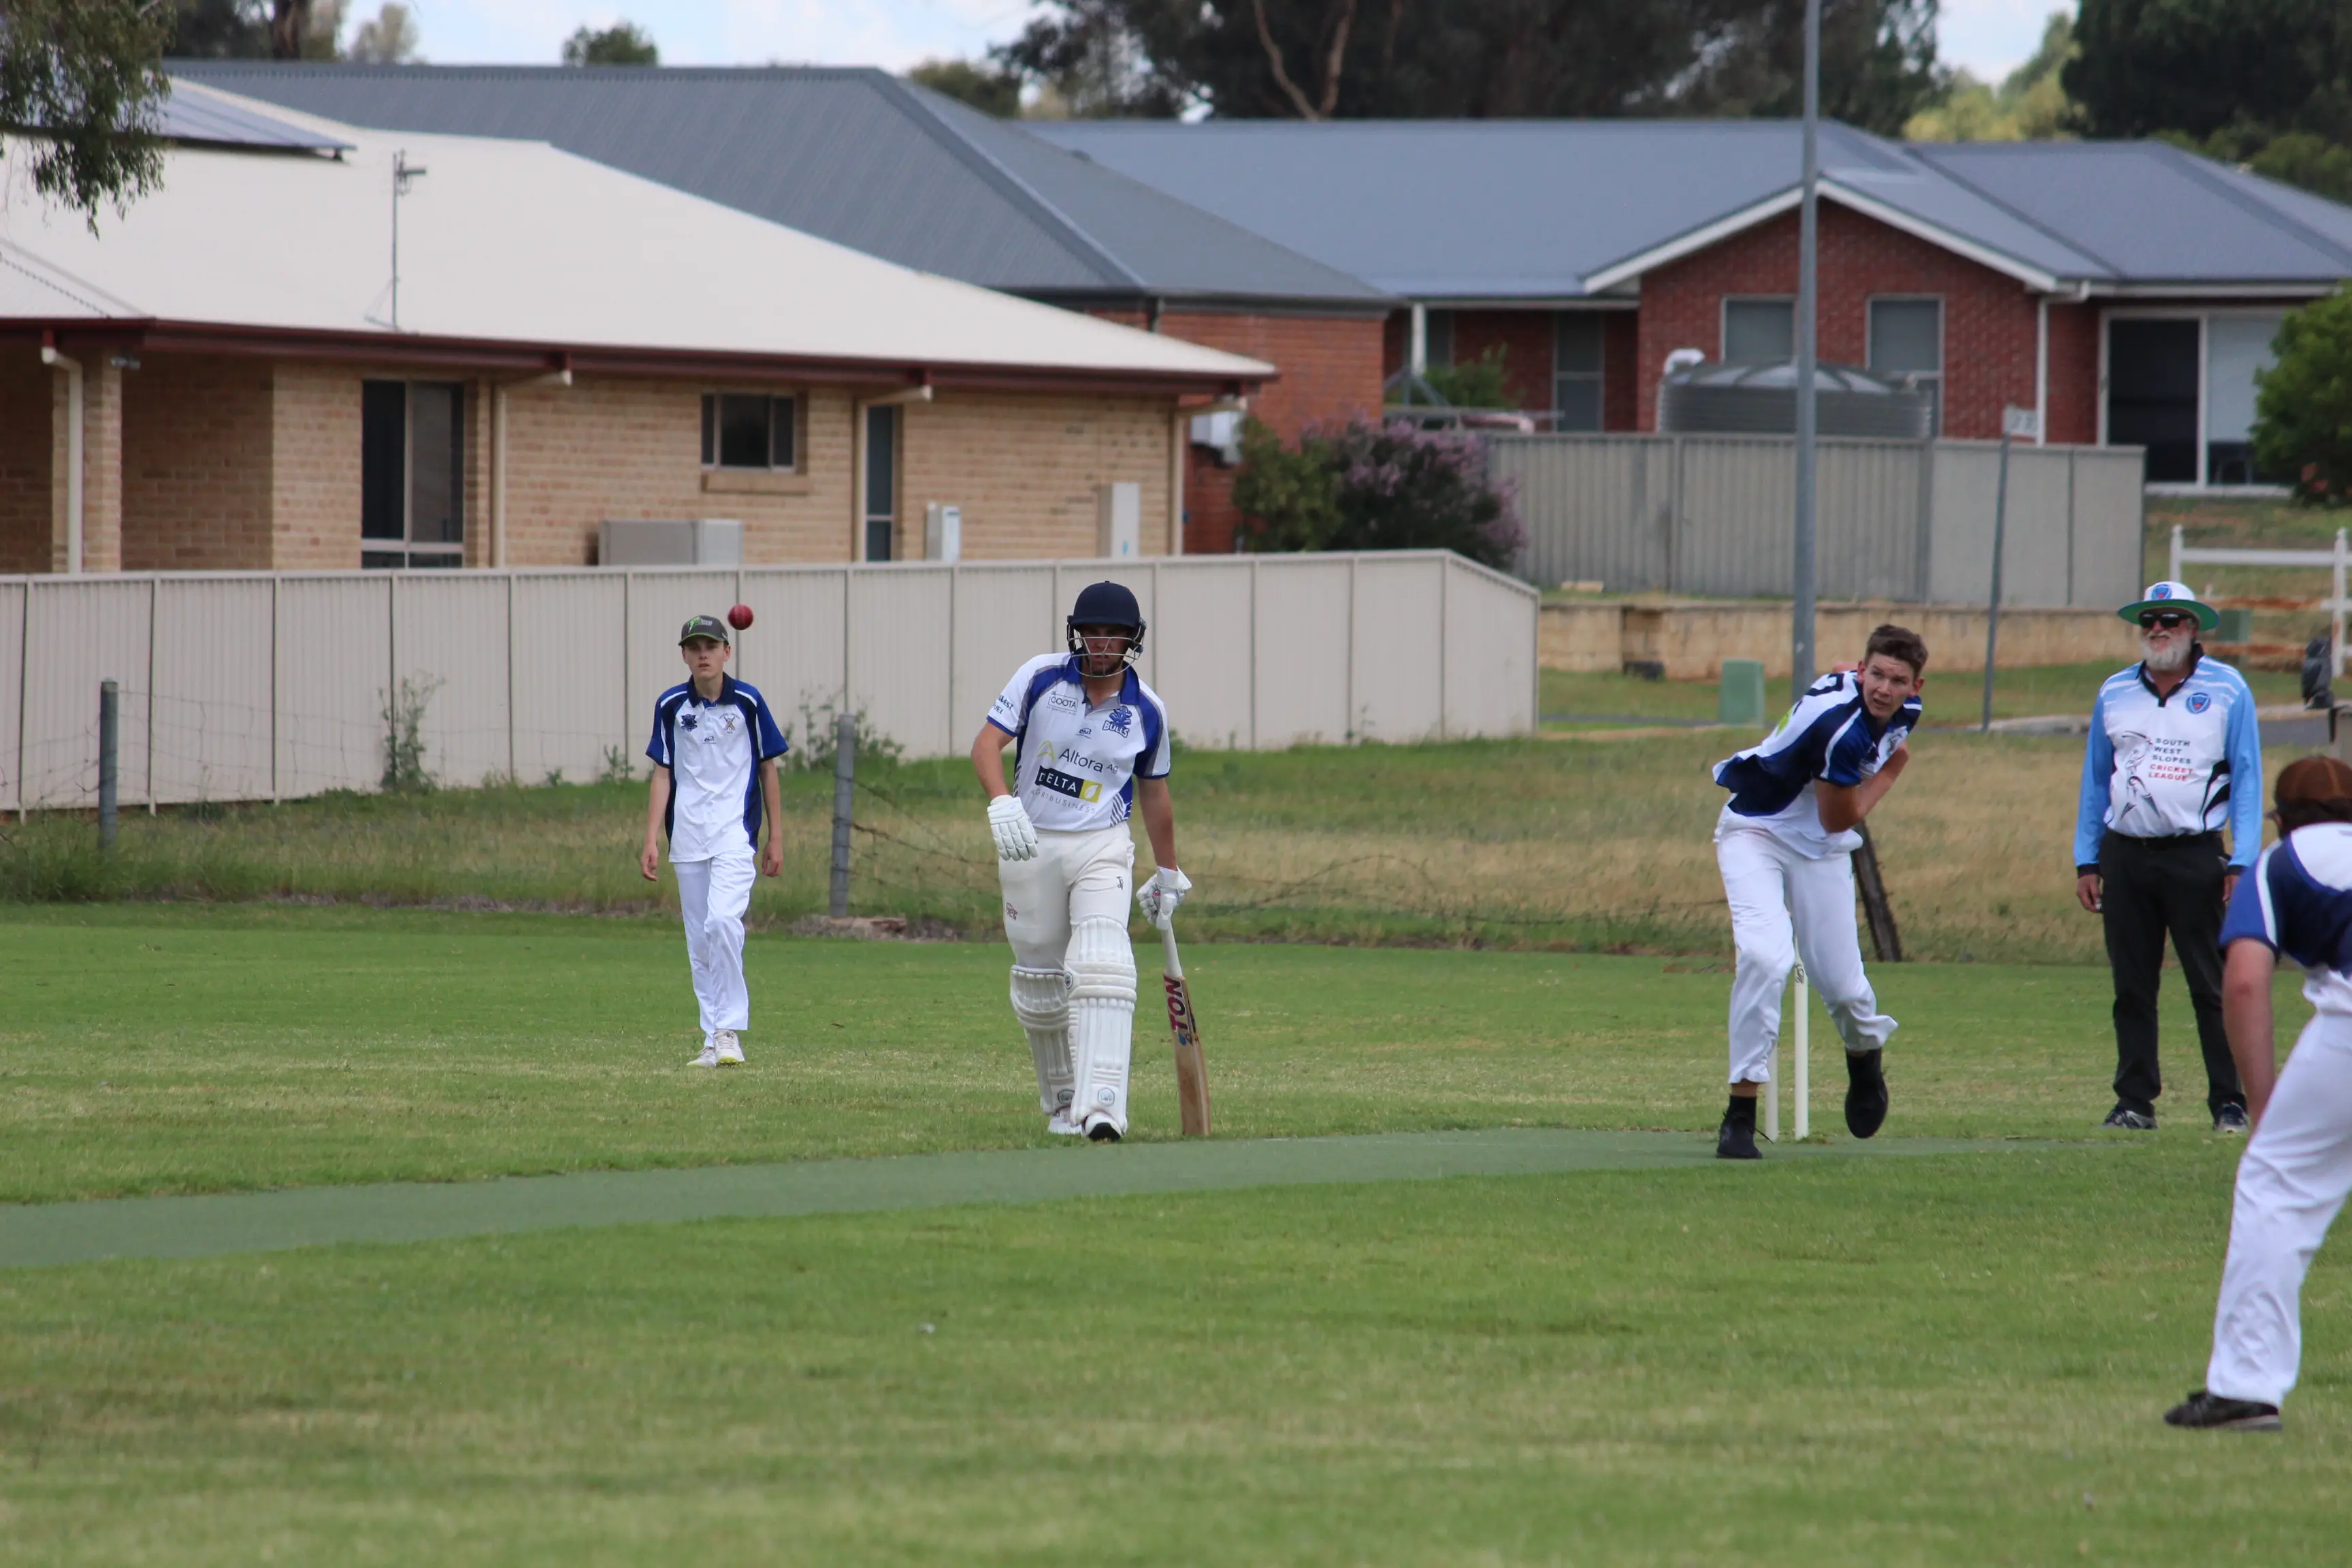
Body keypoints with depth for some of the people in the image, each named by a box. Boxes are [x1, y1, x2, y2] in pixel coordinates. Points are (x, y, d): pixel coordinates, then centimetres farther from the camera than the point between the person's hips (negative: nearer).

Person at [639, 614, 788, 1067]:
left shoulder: (747, 702, 0)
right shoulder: (671, 706, 5)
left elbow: (768, 770, 7)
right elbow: (663, 775, 7)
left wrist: (776, 838, 7)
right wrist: (651, 839, -1)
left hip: (735, 833, -3)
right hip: (687, 838, 3)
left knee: (722, 920, -22)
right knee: (698, 940, 4)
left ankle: (730, 1030, -16)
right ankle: (714, 1040, 10)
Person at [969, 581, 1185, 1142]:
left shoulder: (1147, 711, 1)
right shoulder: (1041, 678, -4)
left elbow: (1153, 792, 14)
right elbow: (987, 743, -10)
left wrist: (1168, 873, 22)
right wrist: (1001, 801, -29)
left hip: (1102, 848, -1)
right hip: (1030, 844, 1)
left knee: (1102, 966, -20)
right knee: (1040, 983, 7)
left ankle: (1101, 1107, -30)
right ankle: (1061, 1102, 25)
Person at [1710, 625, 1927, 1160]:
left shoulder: (1905, 712, -5)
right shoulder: (1841, 725, -32)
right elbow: (1840, 817, -19)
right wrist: (1892, 770, -7)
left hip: (1821, 851, 6)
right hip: (1756, 832, -6)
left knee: (1841, 985, 3)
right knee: (1766, 954, -28)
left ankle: (1867, 1051, 40)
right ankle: (1741, 1112, -22)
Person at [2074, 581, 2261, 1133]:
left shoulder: (2227, 690, 2)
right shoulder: (2114, 694, 12)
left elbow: (2247, 777, 0)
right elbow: (2095, 782, 16)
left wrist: (2242, 862, -7)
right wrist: (2087, 862, 10)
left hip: (2195, 858, -4)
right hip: (2125, 855, 4)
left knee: (2213, 986, -6)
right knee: (2132, 988, 6)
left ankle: (2230, 1103, -3)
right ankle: (2135, 1102, 12)